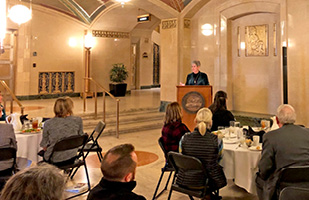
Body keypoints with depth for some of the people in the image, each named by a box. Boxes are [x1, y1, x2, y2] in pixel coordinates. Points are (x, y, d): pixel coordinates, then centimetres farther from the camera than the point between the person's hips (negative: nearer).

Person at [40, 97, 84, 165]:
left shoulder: (48, 123, -15)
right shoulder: (78, 120, -13)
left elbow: (44, 146, -7)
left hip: (54, 160, -2)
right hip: (71, 159, 3)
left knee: (42, 152, 32)